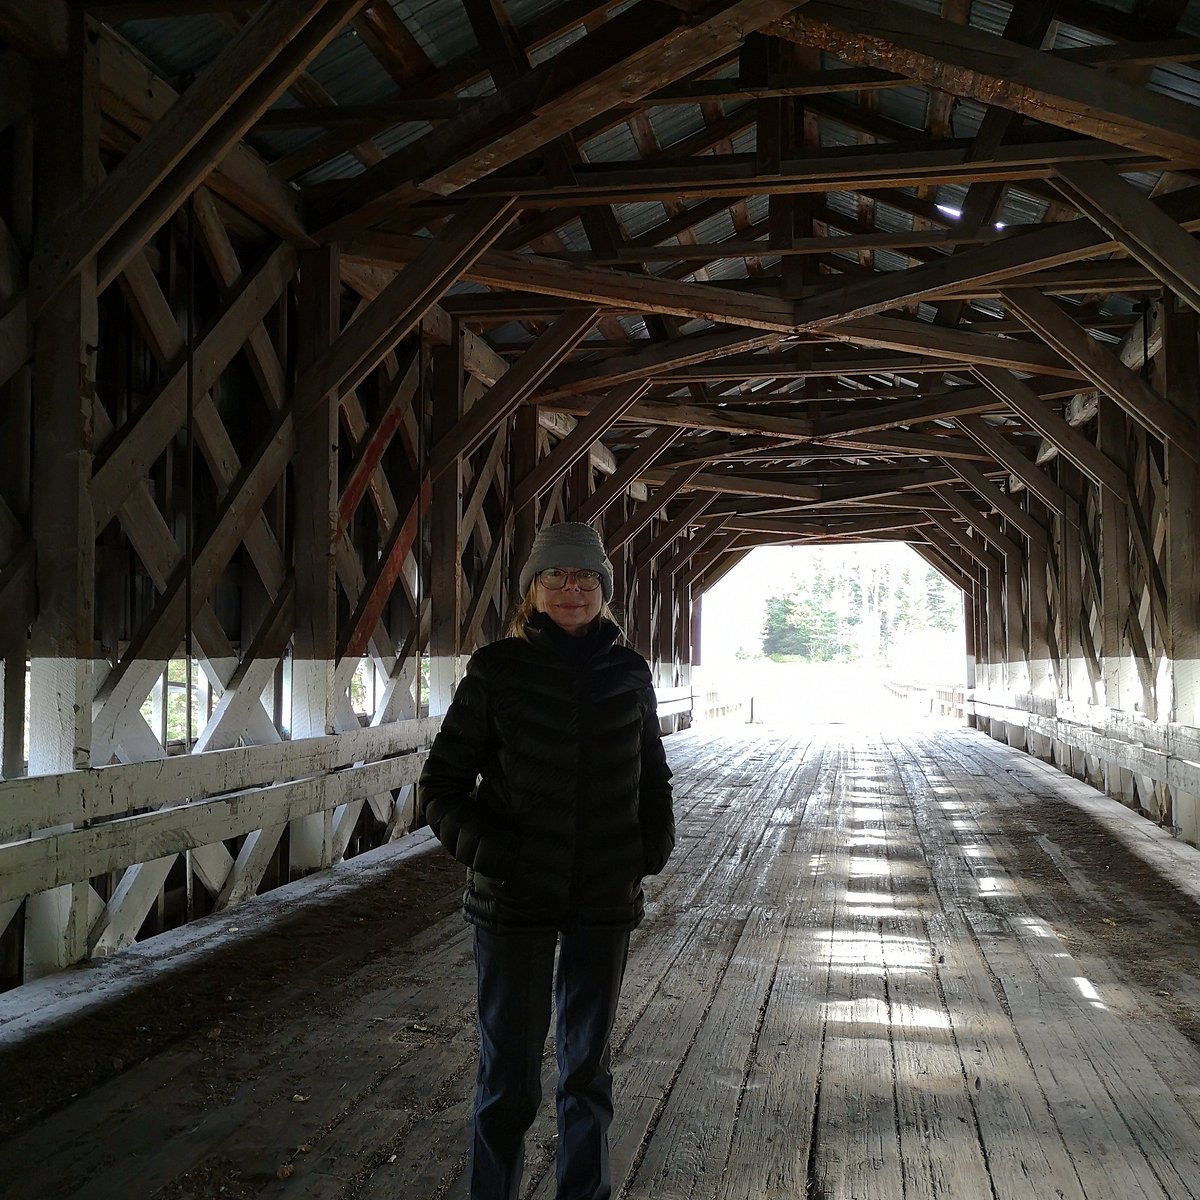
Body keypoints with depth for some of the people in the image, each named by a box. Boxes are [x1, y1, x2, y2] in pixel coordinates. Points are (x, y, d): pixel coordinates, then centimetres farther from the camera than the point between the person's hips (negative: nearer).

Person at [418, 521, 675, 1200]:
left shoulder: (628, 673, 3)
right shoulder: (498, 669, -5)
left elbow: (653, 774, 16)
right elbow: (442, 782, -2)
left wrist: (656, 839, -1)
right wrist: (483, 846, -17)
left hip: (607, 898, 3)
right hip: (515, 897, -2)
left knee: (588, 1062, 16)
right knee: (510, 1072, 7)